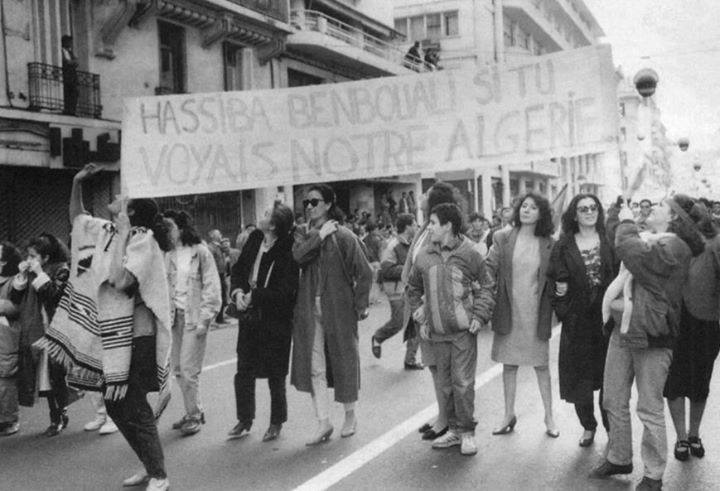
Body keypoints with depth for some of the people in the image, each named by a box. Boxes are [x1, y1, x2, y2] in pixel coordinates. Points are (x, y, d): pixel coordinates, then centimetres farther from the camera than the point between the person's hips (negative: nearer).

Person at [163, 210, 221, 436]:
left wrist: (204, 320, -13)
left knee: (188, 369, -5)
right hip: (175, 316, 5)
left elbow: (212, 287, -8)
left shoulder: (200, 251, -6)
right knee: (177, 369, 8)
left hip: (194, 317, -5)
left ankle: (194, 415, 11)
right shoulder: (168, 255, 8)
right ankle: (193, 411, 23)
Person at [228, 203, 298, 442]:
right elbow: (238, 270, 8)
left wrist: (253, 296, -21)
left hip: (275, 321, -6)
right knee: (243, 373, 12)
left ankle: (276, 423, 27)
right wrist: (238, 291, -10)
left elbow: (284, 292, -22)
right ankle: (244, 420, 28)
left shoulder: (287, 252, -19)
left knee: (275, 376, 9)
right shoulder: (254, 239, 1)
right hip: (249, 316, 6)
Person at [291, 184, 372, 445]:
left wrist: (360, 305, -6)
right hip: (310, 310, 4)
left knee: (343, 360, 9)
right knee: (314, 367, 1)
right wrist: (320, 235, -14)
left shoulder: (343, 236, -7)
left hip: (338, 308, -4)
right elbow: (298, 255, -13)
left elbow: (365, 273, -5)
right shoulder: (303, 233, 8)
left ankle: (350, 415, 28)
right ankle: (323, 422, 10)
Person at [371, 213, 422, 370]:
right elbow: (386, 270, -20)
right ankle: (377, 338, 24)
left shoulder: (412, 245, 13)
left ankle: (410, 360, 14)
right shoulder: (393, 246, -13)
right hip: (398, 291, -8)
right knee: (399, 323, -6)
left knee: (415, 324, 4)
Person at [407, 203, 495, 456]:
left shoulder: (469, 254, -4)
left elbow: (486, 286, 4)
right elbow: (413, 288, 18)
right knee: (445, 383, 11)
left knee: (463, 382, -3)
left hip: (464, 330, -4)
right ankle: (454, 429, 24)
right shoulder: (424, 256, 5)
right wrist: (420, 317, 10)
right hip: (436, 332, 4)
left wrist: (479, 316, -6)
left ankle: (467, 432, 11)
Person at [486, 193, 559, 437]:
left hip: (536, 314, -1)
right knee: (509, 364, 11)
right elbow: (489, 268, -5)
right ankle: (509, 415, 26)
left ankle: (549, 417, 23)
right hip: (509, 312, 1)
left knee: (542, 365, 8)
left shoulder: (549, 244, -2)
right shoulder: (503, 238, -2)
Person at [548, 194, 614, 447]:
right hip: (577, 319, 1)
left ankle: (611, 426, 20)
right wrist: (559, 291, -12)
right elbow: (555, 280, 6)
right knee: (580, 377, 6)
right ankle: (588, 426, 25)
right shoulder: (563, 246, 3)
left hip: (607, 316, -1)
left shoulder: (610, 241, 2)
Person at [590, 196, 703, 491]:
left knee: (650, 410, 2)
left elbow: (631, 253, -23)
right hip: (622, 331, 8)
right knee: (613, 401, 14)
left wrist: (626, 223, -8)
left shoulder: (674, 246, -11)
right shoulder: (645, 239, 15)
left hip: (651, 336, -8)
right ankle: (618, 458, 31)